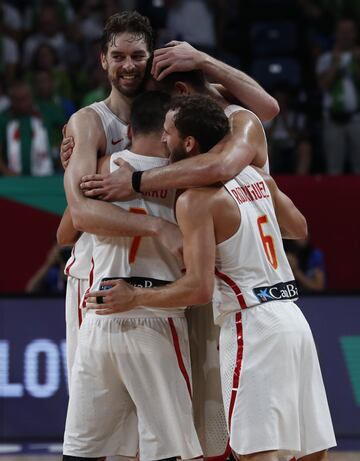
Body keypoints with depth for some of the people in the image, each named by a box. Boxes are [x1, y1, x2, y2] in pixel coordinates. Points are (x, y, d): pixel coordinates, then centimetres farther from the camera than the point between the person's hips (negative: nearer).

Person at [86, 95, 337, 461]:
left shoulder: (196, 200, -11)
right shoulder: (257, 176, 11)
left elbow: (198, 289, -17)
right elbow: (299, 229, 26)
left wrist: (134, 298, -6)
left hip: (252, 324, -8)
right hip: (291, 317, 8)